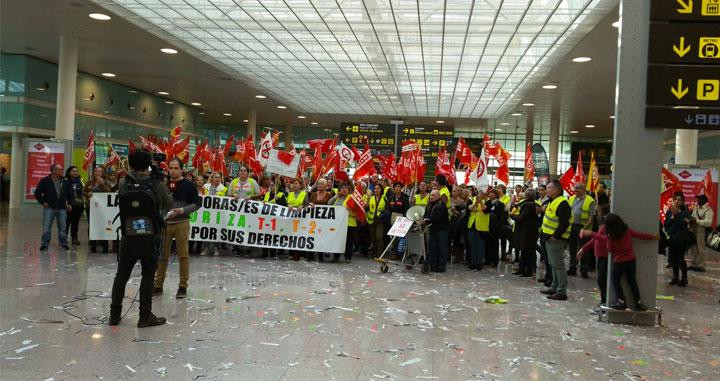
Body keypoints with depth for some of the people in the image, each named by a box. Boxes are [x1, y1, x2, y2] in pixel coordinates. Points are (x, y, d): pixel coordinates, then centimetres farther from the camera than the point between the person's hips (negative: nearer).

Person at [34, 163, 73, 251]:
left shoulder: (65, 182, 6)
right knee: (46, 227, -1)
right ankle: (45, 243, 7)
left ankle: (63, 243, 13)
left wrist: (69, 203, 7)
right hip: (49, 208, -3)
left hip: (62, 208, 3)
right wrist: (42, 202, -4)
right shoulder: (45, 181, -3)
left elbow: (70, 193, 16)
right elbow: (37, 193, 2)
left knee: (62, 227, 5)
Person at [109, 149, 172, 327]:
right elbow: (168, 204, 1)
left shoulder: (124, 184, -6)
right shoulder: (157, 185, -11)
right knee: (147, 276, 6)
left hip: (128, 235, 2)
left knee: (122, 275, 13)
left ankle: (115, 314, 21)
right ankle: (145, 316, 10)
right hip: (151, 237, -2)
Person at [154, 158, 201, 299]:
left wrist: (181, 210, -14)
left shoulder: (188, 185, 0)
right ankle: (158, 285, 18)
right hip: (164, 223, 3)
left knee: (183, 255, 2)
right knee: (162, 255, 8)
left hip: (181, 224, -3)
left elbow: (196, 204, -2)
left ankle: (183, 286, 11)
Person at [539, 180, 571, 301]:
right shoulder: (553, 201, 16)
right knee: (553, 264, 17)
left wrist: (555, 236, -21)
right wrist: (543, 230, 17)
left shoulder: (562, 203, -17)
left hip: (556, 239, -11)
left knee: (558, 264, -7)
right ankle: (554, 287, 27)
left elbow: (564, 223, -23)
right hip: (550, 238, 11)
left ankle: (562, 291, -4)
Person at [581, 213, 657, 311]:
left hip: (619, 262, -5)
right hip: (631, 259, 5)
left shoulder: (611, 237, -19)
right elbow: (639, 235, 4)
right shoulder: (627, 230, -5)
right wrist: (652, 237, 18)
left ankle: (621, 301, 10)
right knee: (632, 281, 15)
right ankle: (638, 302, 17)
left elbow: (610, 250, -8)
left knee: (615, 281, 12)